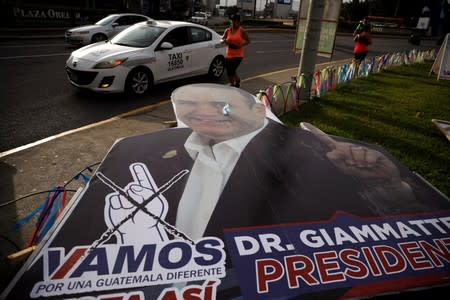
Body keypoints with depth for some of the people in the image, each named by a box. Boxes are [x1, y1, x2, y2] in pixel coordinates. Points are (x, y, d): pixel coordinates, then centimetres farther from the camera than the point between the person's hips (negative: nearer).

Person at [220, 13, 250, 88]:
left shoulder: (242, 31, -3)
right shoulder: (227, 30, 5)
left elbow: (248, 41, 1)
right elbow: (221, 39, 11)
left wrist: (240, 45, -15)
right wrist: (224, 41, -13)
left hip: (238, 55, -4)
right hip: (228, 54, 4)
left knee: (232, 70, -16)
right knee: (229, 72, 7)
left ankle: (237, 80, 14)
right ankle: (232, 84, 30)